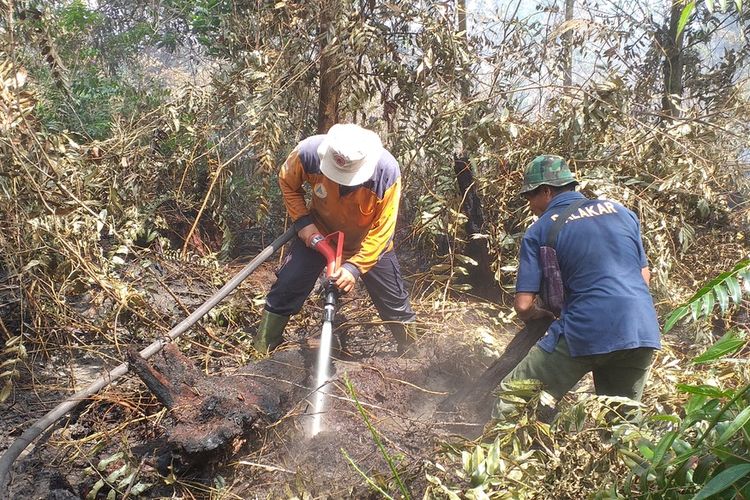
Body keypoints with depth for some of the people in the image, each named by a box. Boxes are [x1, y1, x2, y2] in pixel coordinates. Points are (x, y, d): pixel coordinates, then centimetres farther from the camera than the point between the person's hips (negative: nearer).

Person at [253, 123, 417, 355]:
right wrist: (302, 221, -17)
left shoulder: (386, 171, -35)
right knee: (285, 289, 0)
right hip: (318, 233, 1)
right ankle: (260, 353, 19)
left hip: (369, 243, -1)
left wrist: (355, 267, -34)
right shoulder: (309, 152, -31)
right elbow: (288, 183, -7)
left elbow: (382, 230, -26)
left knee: (394, 302, 7)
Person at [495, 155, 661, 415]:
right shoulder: (620, 211, 15)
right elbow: (645, 275, 20)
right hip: (642, 334, 6)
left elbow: (524, 306, -4)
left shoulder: (539, 231, 2)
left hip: (584, 332, -5)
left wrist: (539, 314, 17)